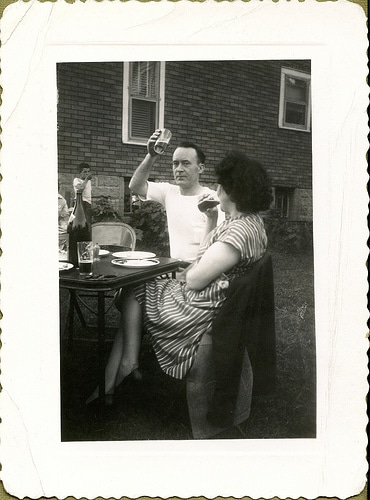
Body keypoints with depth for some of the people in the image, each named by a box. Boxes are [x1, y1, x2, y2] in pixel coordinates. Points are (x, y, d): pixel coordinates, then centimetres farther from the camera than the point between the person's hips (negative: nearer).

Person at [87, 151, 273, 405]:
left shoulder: (241, 230, -29)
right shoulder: (251, 220, 6)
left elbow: (194, 280, -24)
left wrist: (188, 269, -4)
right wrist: (212, 218, 7)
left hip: (201, 312, -11)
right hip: (209, 300, 11)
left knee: (134, 292, 9)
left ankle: (128, 362, 23)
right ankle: (110, 381, 16)